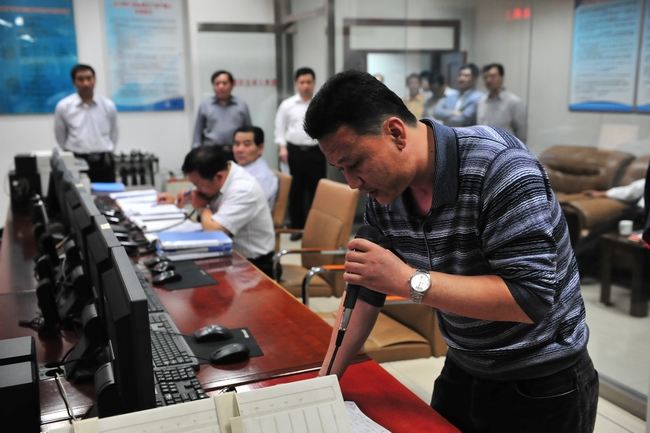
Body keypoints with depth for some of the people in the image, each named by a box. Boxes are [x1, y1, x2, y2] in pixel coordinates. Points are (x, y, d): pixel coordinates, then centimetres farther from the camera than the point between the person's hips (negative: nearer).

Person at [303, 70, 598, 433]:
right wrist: (327, 378, -2)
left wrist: (409, 280, -34)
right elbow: (366, 287, 3)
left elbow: (531, 298, -31)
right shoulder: (383, 191, -7)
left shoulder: (502, 169, -27)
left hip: (543, 386, -5)